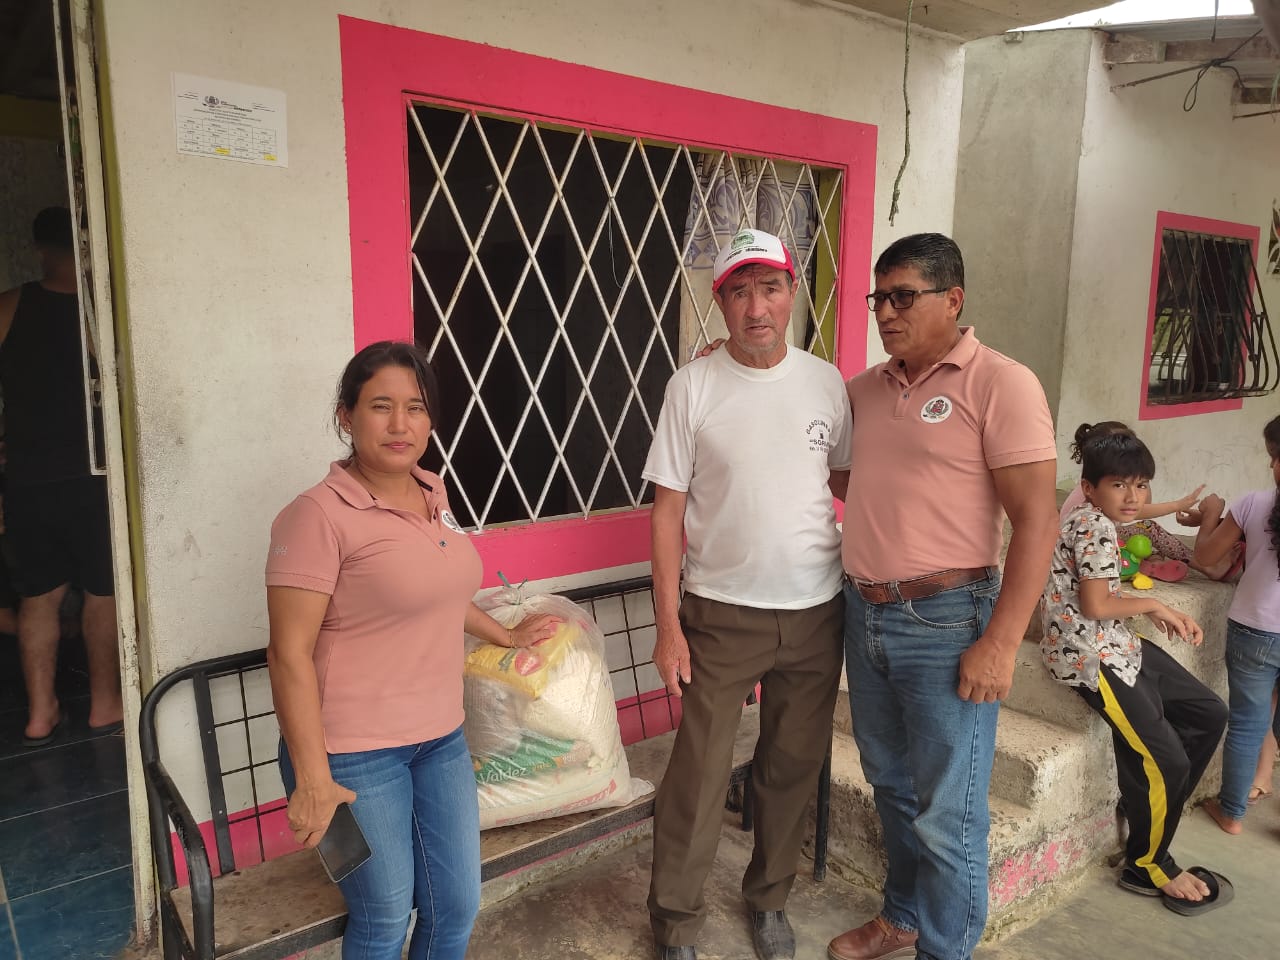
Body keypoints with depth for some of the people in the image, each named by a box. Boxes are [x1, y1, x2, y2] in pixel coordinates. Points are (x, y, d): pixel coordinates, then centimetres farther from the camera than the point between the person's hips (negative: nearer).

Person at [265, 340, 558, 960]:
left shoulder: (432, 494, 4)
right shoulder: (320, 515, -18)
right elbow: (290, 654, -18)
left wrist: (504, 637, 28)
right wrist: (312, 780, -19)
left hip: (442, 739, 7)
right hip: (355, 754, -6)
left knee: (457, 908, 17)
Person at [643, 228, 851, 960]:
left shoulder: (827, 383, 0)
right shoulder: (694, 386, -8)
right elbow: (669, 509, -6)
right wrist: (668, 623, -8)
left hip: (816, 612, 3)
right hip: (721, 615, -3)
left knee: (793, 768, 16)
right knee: (699, 775, 4)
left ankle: (770, 900, 40)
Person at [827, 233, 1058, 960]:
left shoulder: (1001, 384, -11)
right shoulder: (865, 387, 8)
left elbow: (1037, 522, -14)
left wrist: (1000, 643, -19)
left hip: (946, 623, -6)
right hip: (864, 613, 6)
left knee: (948, 812, 6)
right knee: (891, 785, 21)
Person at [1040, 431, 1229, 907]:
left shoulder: (1093, 518, 12)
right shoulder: (1096, 527, -18)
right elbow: (1095, 606, -22)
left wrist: (1160, 614, 5)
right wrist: (1152, 604, -6)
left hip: (1117, 645, 11)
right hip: (1089, 657, -11)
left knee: (1210, 714, 15)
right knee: (1167, 760, -10)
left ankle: (1152, 806, 25)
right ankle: (1147, 867, 12)